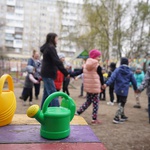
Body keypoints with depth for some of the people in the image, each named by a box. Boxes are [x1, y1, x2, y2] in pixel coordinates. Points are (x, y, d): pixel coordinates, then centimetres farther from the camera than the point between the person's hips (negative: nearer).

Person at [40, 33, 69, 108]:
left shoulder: (47, 47, 17)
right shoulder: (51, 47, -13)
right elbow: (57, 62, -20)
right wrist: (66, 73, -19)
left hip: (46, 73, 10)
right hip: (48, 74, -10)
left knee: (46, 94, 14)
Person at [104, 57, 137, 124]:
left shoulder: (117, 70, -1)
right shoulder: (130, 72, 1)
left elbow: (112, 77, -16)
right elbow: (133, 81, 7)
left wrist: (107, 84, -24)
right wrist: (135, 89, 23)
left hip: (117, 90, 3)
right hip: (124, 91, -2)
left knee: (121, 103, 19)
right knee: (121, 104, 2)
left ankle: (122, 116, 30)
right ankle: (116, 118, -5)